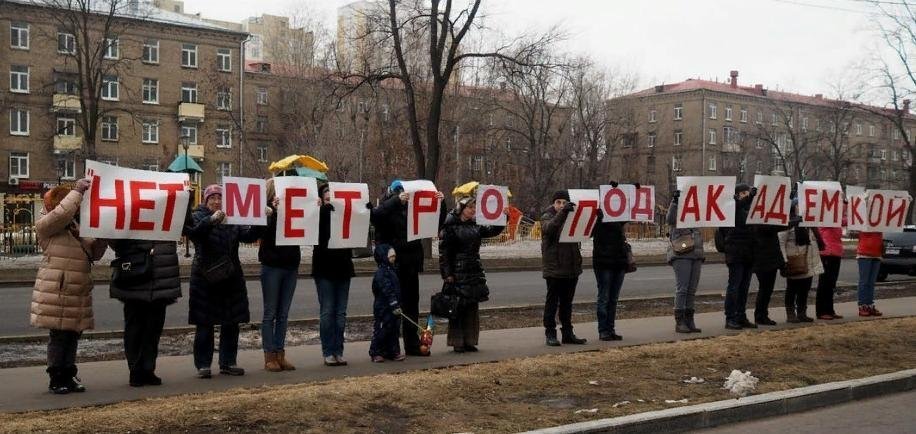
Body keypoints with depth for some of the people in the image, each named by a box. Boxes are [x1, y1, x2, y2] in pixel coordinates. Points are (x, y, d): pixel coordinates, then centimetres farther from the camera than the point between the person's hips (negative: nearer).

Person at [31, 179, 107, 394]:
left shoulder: (78, 227, 18)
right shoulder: (45, 225, -4)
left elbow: (94, 253, 18)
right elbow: (62, 213, -25)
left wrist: (102, 237, 1)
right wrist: (78, 191, -20)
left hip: (78, 292, 7)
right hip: (56, 292, -7)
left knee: (73, 335, 9)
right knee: (59, 336, -3)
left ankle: (69, 377, 17)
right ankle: (56, 380, 4)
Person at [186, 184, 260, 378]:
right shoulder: (198, 216, 0)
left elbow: (248, 235, -2)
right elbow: (193, 232, -21)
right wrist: (211, 220, -37)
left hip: (231, 277, 4)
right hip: (205, 278, -4)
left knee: (232, 322, 7)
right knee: (204, 324, 1)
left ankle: (228, 362, 17)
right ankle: (203, 364, 9)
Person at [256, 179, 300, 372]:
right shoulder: (265, 210, -5)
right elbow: (261, 232, -19)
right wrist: (272, 211, -26)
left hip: (291, 267, 4)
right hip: (272, 267, -4)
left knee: (283, 314, 9)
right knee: (270, 313, 3)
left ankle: (280, 354, 16)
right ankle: (269, 356, 8)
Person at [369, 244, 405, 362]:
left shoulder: (392, 271, 15)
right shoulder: (381, 273, -17)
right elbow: (387, 291, -24)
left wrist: (397, 305, 20)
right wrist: (394, 305, -27)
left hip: (393, 308, 9)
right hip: (383, 308, -9)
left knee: (393, 329, 12)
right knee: (382, 329, -3)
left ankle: (393, 352, 19)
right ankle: (376, 352, 8)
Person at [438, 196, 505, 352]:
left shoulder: (475, 226, 12)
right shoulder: (450, 226, -8)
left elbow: (493, 231, 14)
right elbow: (444, 252, -10)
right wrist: (447, 274, -14)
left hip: (475, 272, 7)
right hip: (458, 273, -7)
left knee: (472, 308, 9)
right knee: (457, 308, -1)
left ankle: (469, 341, 17)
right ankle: (457, 342, 7)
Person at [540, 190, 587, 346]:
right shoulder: (547, 216, -1)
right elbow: (549, 228, -23)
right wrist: (562, 212, -32)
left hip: (572, 267, 5)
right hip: (554, 267, -5)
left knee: (567, 302, 11)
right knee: (552, 302, -1)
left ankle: (568, 333, 17)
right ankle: (550, 333, 3)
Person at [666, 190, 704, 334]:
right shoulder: (677, 213, -1)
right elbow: (670, 219, -21)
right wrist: (674, 201, -29)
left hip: (696, 256, 6)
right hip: (681, 256, -6)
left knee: (692, 290, 7)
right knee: (682, 288, -9)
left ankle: (689, 321, 12)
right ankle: (679, 322, -7)